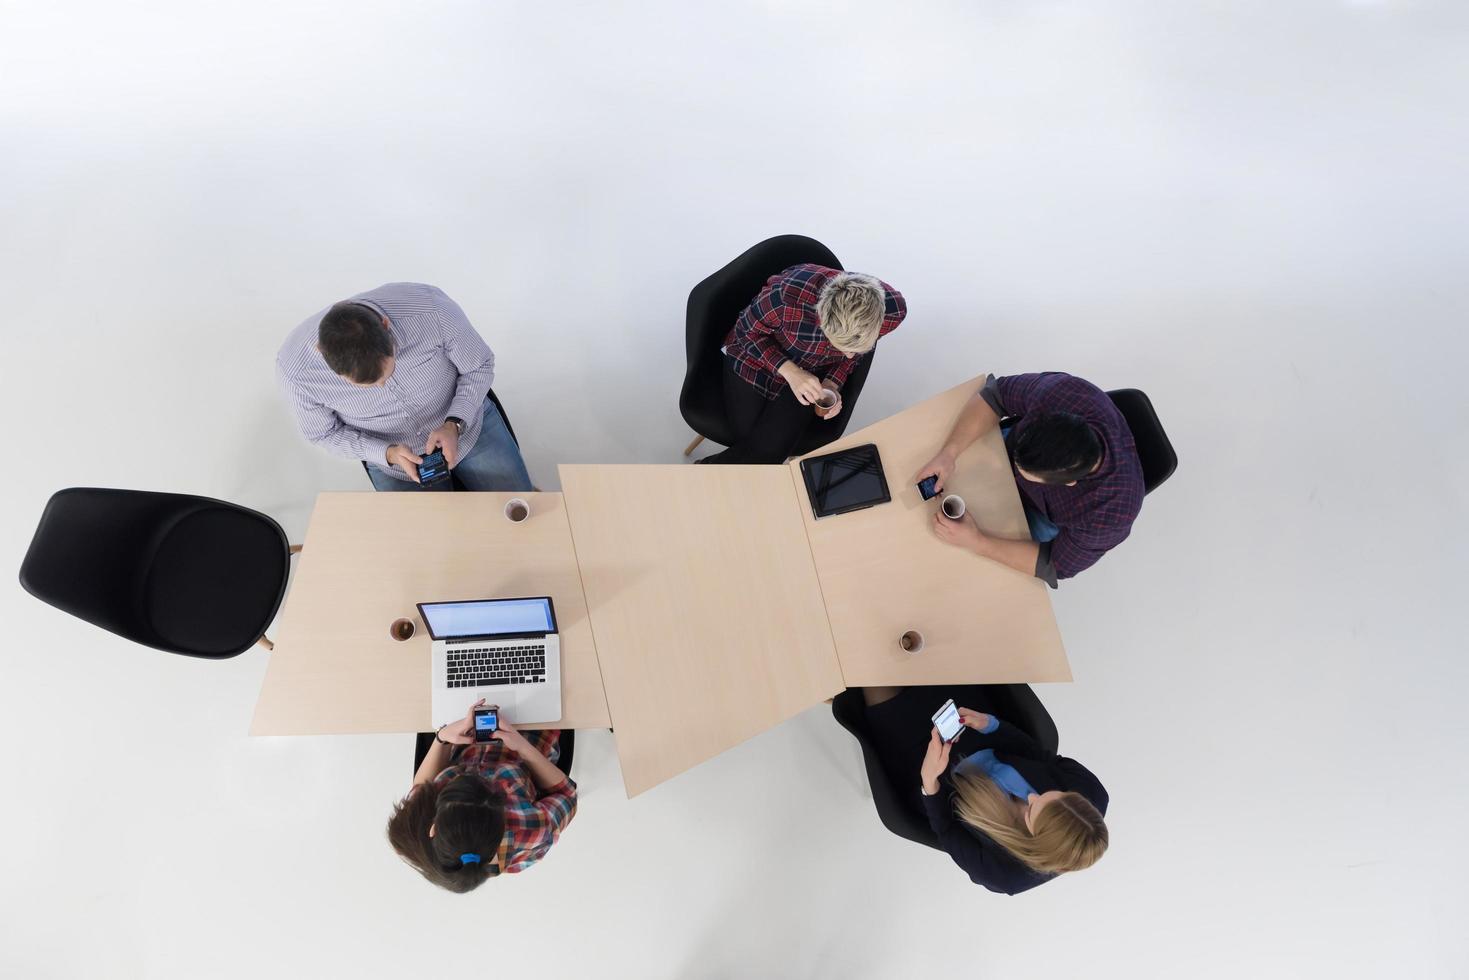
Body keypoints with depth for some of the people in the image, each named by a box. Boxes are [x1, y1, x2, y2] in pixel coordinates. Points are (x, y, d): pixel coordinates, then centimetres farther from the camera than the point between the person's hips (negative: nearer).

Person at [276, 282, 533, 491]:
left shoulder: (431, 308, -33)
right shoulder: (294, 367, -28)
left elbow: (480, 365, -14)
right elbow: (324, 433, -8)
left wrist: (454, 425, -27)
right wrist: (387, 454, -24)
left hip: (466, 422, 0)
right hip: (391, 455, 1)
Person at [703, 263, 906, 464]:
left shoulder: (893, 309, -27)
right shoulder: (789, 296, -39)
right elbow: (747, 331, -16)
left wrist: (832, 383, -18)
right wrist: (789, 371, -28)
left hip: (813, 375, 2)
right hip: (756, 357, -2)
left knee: (768, 452, -16)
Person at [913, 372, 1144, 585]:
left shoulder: (1110, 514, -42)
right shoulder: (1061, 392, -39)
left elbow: (1054, 564, -26)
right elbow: (995, 395, -23)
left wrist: (976, 542, -34)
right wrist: (949, 453, -36)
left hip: (1053, 522, -3)